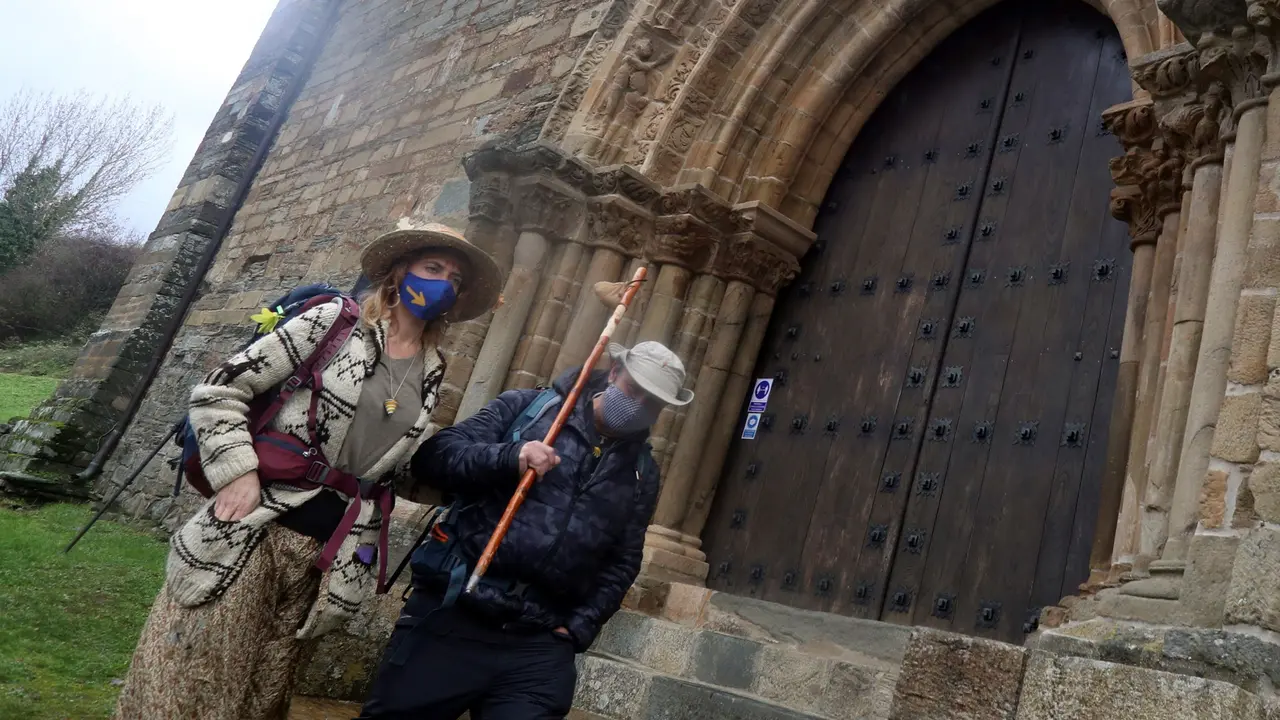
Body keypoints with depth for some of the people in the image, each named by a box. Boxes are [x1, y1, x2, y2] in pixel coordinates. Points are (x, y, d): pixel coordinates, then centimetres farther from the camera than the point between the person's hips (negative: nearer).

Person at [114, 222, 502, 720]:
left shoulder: (432, 372, 10)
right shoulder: (336, 322, -4)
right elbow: (219, 390, -4)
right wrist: (239, 471, -13)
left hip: (330, 551, 4)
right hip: (256, 529, -4)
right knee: (183, 678, 0)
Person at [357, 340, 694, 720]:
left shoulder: (641, 473, 12)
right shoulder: (527, 407, 3)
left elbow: (623, 561, 16)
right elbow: (432, 457, -3)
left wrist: (579, 628, 3)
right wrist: (508, 457, -20)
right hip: (452, 613, -2)